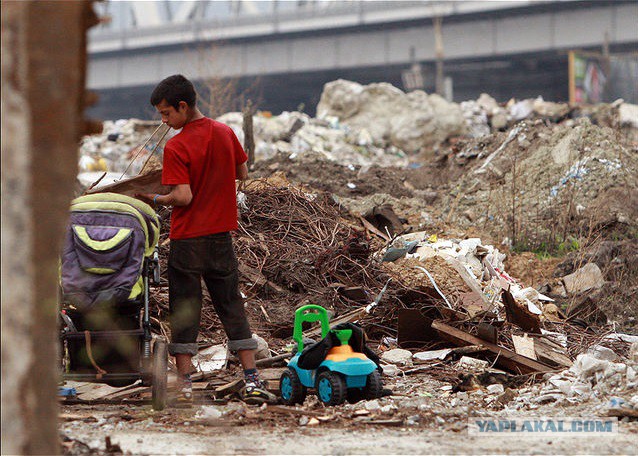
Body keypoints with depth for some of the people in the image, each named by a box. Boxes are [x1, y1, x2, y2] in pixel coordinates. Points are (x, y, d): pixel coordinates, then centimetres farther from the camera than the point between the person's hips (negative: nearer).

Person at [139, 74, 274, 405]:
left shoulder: (176, 148, -15)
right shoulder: (226, 133, 3)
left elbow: (183, 197, -19)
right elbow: (242, 174, 14)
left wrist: (155, 199, -3)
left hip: (187, 238, -5)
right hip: (221, 234, 5)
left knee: (184, 311, 4)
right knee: (231, 307, 10)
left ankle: (184, 384, 3)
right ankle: (252, 381, 4)